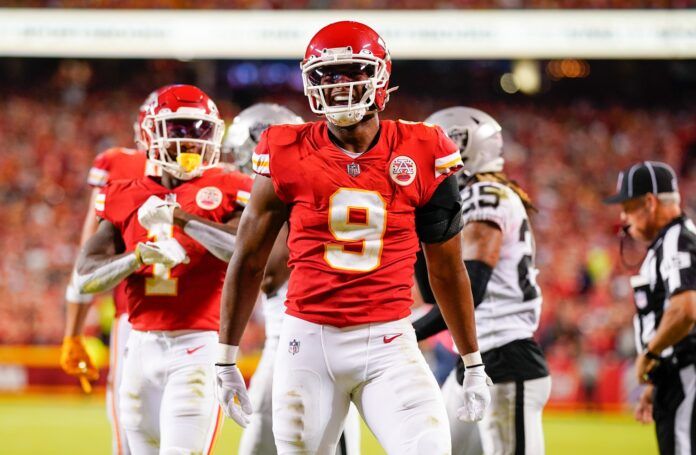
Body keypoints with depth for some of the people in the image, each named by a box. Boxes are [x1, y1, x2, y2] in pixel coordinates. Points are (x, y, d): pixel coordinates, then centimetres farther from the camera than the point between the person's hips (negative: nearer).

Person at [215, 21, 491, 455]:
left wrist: (474, 363, 14)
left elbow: (448, 270, 10)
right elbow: (248, 261, 8)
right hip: (310, 340, 1)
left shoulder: (420, 155, 0)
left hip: (387, 344, 0)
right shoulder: (289, 156, -1)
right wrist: (226, 360, 9)